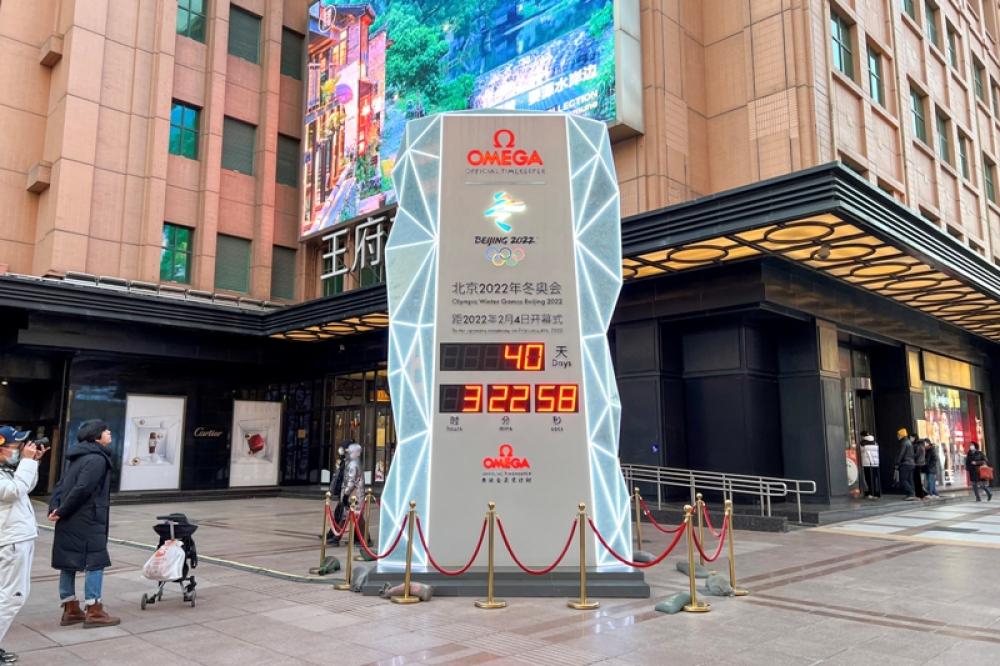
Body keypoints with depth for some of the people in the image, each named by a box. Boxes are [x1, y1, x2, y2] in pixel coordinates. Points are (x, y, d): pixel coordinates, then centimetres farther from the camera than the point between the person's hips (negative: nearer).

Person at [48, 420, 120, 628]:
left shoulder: (79, 457, 17)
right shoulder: (97, 459, -14)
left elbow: (61, 485, 12)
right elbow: (82, 489, -22)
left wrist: (54, 508, 0)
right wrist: (61, 512, -12)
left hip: (69, 521, 9)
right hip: (87, 521, -9)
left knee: (68, 563, 12)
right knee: (95, 562, -2)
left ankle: (70, 609, 21)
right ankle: (94, 612, 1)